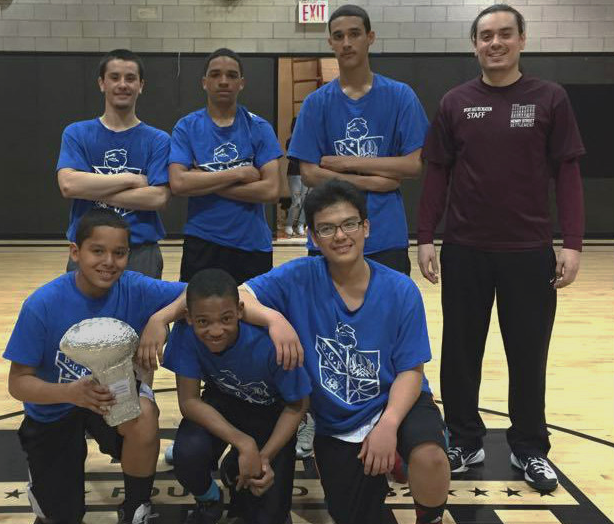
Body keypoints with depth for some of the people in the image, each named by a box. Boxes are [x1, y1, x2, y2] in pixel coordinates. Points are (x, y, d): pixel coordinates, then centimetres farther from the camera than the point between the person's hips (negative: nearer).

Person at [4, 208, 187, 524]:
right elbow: (18, 382, -21)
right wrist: (70, 392, -40)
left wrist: (160, 318, -41)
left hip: (114, 391, 1)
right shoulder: (42, 305, -25)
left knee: (144, 414, -34)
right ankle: (43, 478, 38)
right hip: (55, 407, -1)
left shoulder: (134, 289, -21)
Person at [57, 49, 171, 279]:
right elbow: (68, 185, -12)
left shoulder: (158, 140, 2)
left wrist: (93, 191, -11)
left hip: (141, 252, 0)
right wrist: (132, 179, -11)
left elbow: (158, 197, -11)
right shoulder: (76, 134, 4)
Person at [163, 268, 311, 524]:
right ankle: (208, 501, 5)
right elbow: (189, 400, -21)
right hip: (223, 405, 2)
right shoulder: (185, 333, -28)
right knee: (189, 451, -31)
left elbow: (297, 405, -18)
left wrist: (265, 457, -27)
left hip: (271, 413, -1)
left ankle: (234, 471, 23)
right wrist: (244, 443, -31)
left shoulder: (269, 343, -34)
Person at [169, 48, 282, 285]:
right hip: (202, 244, 0)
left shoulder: (259, 128, 2)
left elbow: (271, 190, -10)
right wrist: (240, 173, -13)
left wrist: (204, 184, -11)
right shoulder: (186, 127, 1)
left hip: (253, 245, 1)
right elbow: (178, 183, -13)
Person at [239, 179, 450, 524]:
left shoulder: (401, 290, -13)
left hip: (395, 404, -1)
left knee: (429, 455, -33)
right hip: (334, 425, 2)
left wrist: (388, 423, -27)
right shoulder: (299, 278, -12)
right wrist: (273, 317, -38)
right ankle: (377, 475, 37)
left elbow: (411, 370, -11)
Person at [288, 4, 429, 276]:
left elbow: (414, 164, -5)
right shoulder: (316, 103, 2)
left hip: (387, 239, 0)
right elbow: (309, 173, -4)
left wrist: (347, 163, -10)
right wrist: (375, 181, -10)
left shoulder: (400, 96, 2)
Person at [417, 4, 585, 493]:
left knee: (528, 353, 8)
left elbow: (567, 173, -1)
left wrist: (573, 244, -7)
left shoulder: (550, 98, 0)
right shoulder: (455, 103, 4)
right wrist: (425, 238, 0)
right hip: (464, 250, 1)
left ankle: (531, 448, 24)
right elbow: (437, 174, 5)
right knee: (461, 351, 9)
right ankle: (465, 440, 25)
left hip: (529, 250, -1)